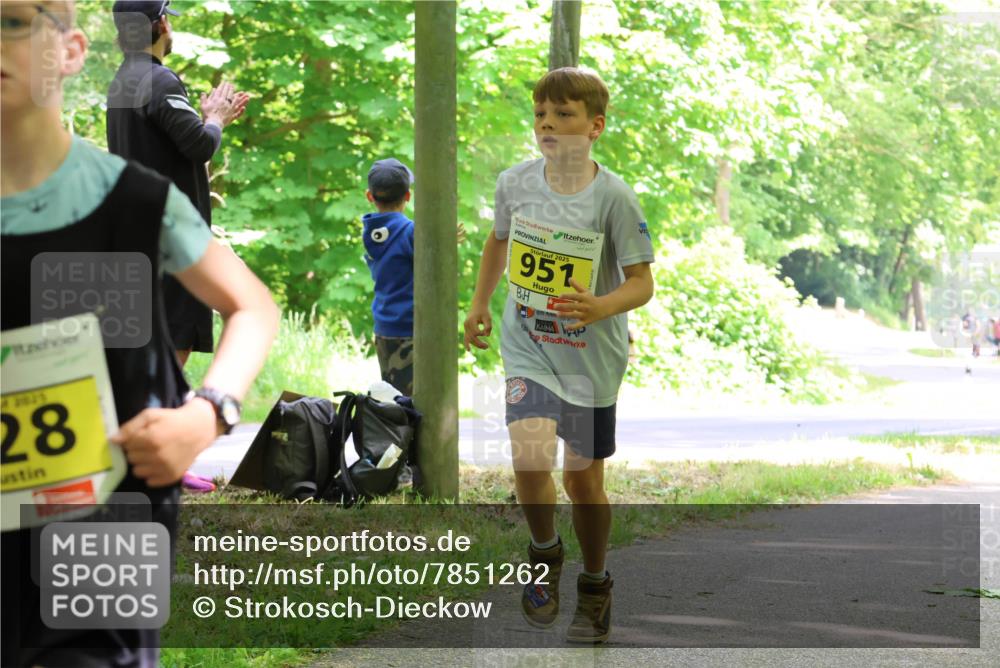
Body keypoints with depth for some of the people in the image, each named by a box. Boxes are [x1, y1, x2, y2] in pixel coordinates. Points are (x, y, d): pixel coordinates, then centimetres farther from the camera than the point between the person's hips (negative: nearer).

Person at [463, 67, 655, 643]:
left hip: (593, 356, -1)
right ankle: (545, 553, 9)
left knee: (583, 479, 9)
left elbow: (642, 283, -13)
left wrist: (602, 307, -33)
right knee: (530, 456, -22)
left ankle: (595, 586, 36)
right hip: (528, 349, 1)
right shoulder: (515, 183, -6)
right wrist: (480, 304, 22)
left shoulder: (614, 196, -15)